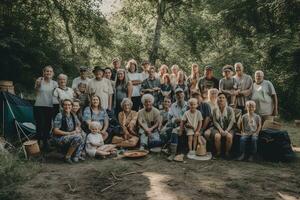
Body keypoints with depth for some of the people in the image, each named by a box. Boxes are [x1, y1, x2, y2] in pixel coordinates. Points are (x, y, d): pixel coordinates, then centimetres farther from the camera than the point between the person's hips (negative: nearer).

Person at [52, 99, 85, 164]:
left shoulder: (73, 116, 6)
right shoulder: (59, 116, -13)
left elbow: (78, 125, 19)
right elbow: (55, 131, -16)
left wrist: (77, 130, -5)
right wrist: (69, 133, -21)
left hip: (70, 137, 6)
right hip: (59, 138, -6)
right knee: (77, 137, -29)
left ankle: (76, 156, -6)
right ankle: (67, 156, -13)